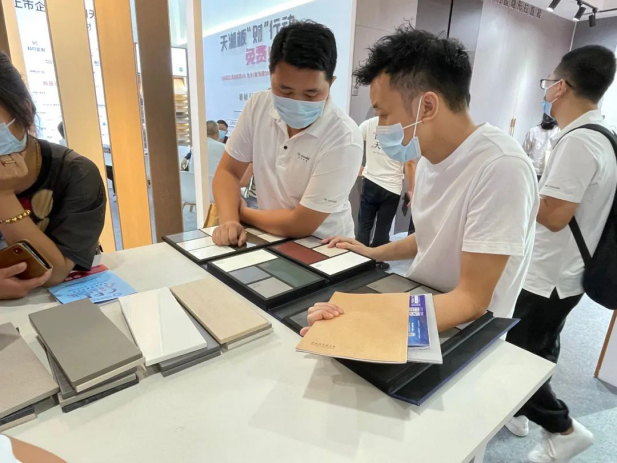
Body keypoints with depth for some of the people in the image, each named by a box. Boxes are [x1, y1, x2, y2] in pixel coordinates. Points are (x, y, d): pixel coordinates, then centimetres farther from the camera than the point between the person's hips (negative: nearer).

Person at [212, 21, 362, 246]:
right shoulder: (258, 105, -7)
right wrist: (229, 221, -16)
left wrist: (242, 213, -7)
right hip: (272, 240, 4)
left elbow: (299, 225, -20)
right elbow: (229, 171, 0)